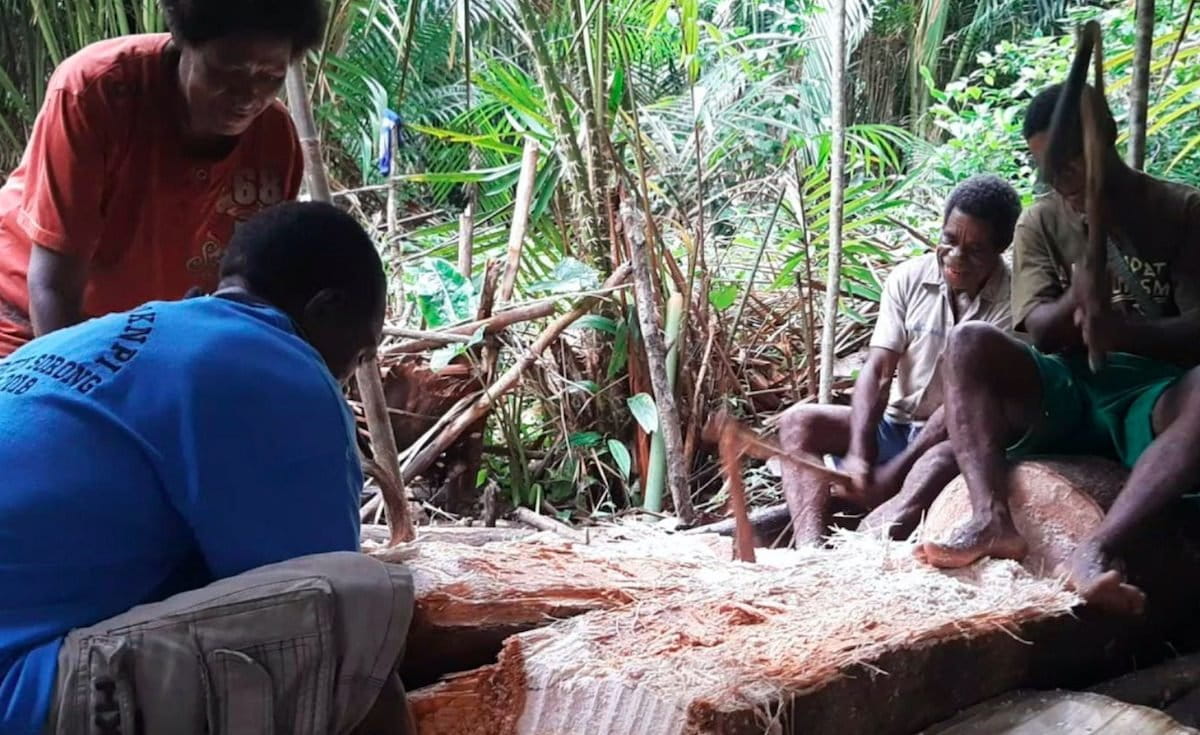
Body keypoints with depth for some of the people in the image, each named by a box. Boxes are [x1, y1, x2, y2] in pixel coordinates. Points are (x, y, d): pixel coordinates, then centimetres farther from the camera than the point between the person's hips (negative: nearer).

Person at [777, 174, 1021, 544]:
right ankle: (810, 550, -38)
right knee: (799, 421, -15)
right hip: (894, 424, 5)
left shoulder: (1010, 303, -15)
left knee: (943, 462, -38)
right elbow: (877, 371, -9)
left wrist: (893, 471, -27)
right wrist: (857, 455, -24)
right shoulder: (910, 278, -2)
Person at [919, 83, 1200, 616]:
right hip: (1066, 391, 3)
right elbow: (1041, 333, -1)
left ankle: (1096, 549, -50)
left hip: (1151, 396, -2)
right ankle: (991, 519, -40)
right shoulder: (1042, 222, 10)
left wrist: (1124, 331, -28)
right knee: (970, 343, -24)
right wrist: (1076, 301, -25)